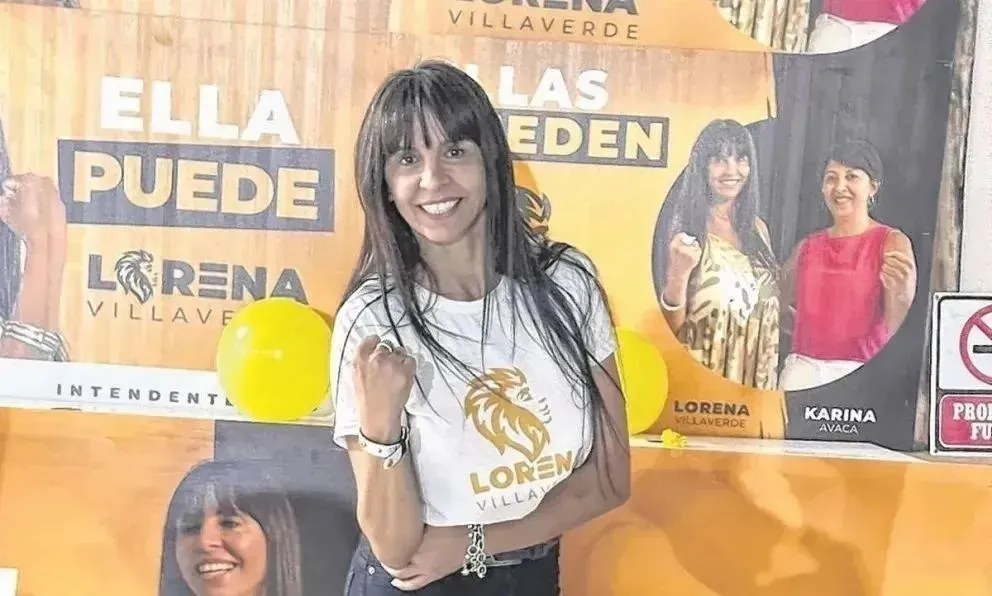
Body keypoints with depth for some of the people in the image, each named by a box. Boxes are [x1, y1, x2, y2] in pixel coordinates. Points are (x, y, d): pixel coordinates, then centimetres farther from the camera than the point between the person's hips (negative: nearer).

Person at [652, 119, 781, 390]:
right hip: (702, 378, -4)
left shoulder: (757, 228, 4)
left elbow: (769, 304, 14)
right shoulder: (684, 228, -10)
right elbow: (670, 326, -13)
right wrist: (679, 274, -27)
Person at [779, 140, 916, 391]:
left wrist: (899, 293, -29)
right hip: (803, 367, 4)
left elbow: (897, 328, -10)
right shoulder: (809, 245, 8)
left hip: (860, 372, -3)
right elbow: (781, 302, 21)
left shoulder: (892, 242, -4)